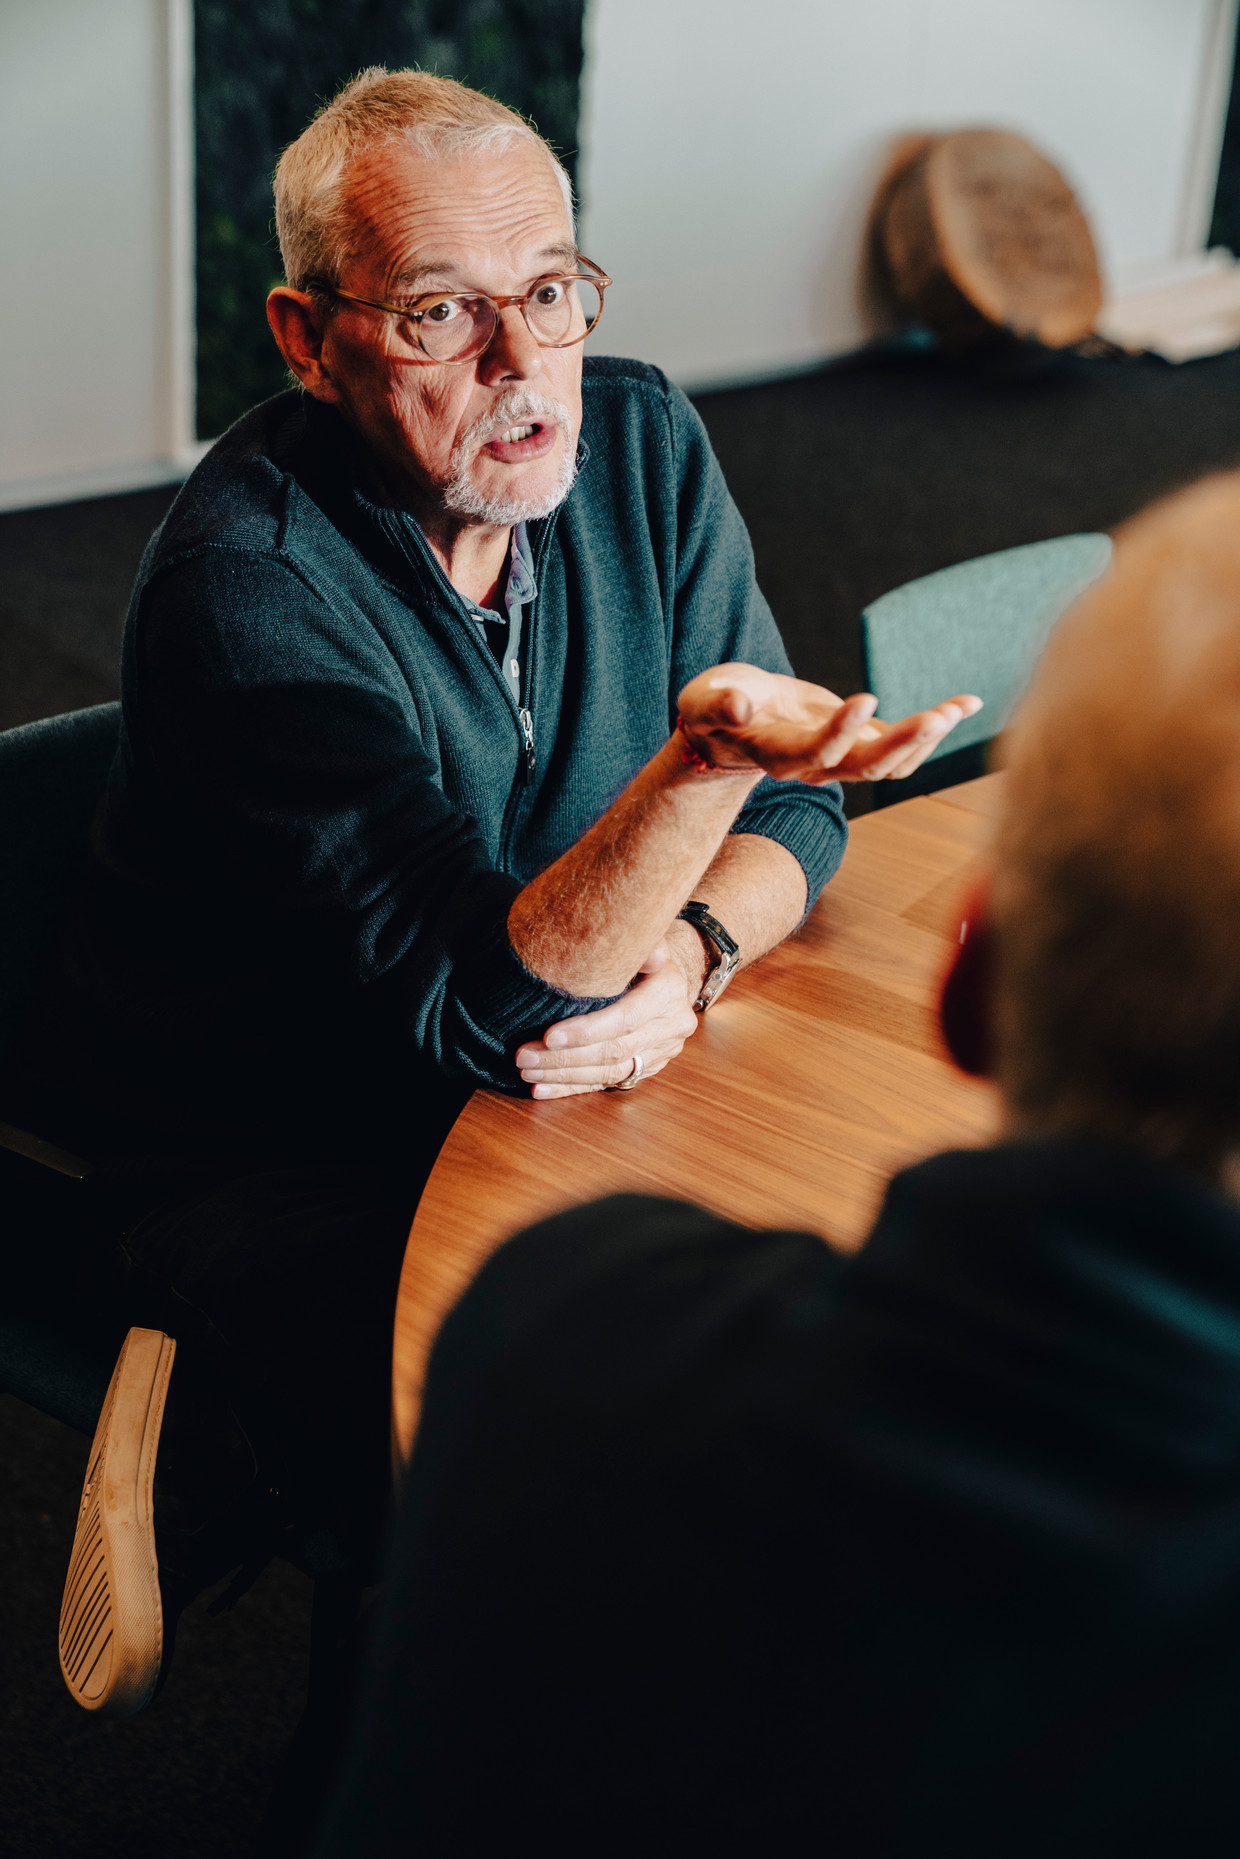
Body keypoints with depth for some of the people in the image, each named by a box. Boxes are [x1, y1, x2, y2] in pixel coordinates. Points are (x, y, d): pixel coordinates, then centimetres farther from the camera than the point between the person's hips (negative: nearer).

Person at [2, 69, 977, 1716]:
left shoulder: (638, 440, -5)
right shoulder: (246, 585, -25)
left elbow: (785, 813, 1)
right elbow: (480, 1007, -31)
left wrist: (688, 954, -22)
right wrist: (707, 752, -46)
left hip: (556, 1093, 8)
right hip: (263, 1167, -7)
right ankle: (200, 1459, -2)